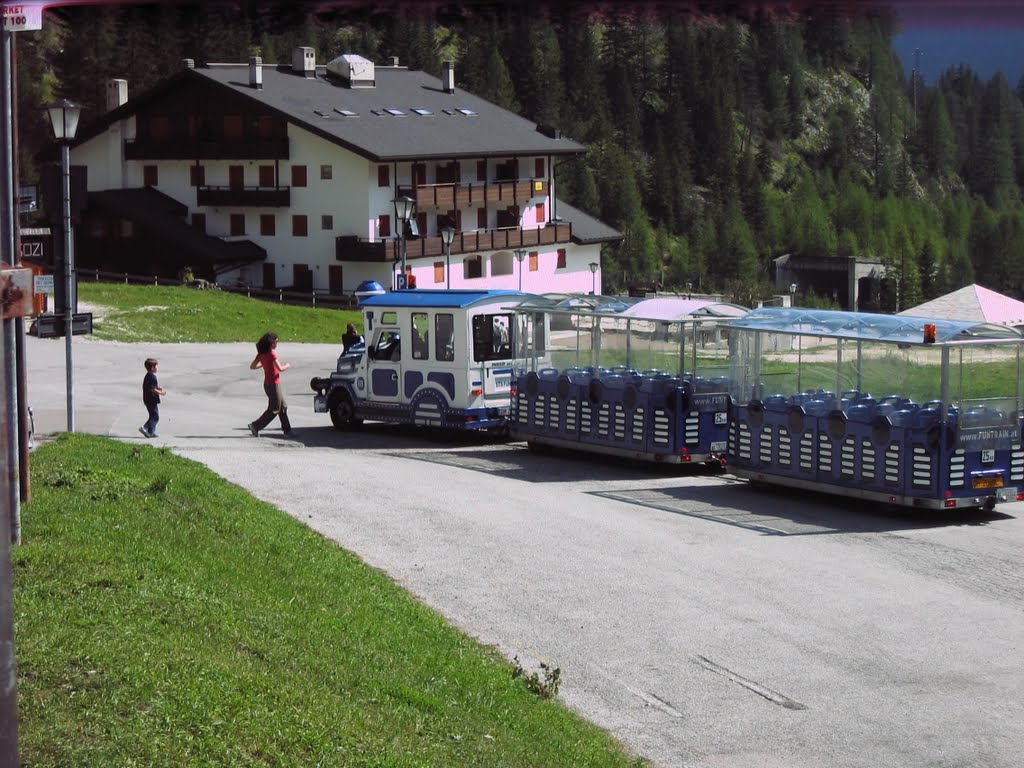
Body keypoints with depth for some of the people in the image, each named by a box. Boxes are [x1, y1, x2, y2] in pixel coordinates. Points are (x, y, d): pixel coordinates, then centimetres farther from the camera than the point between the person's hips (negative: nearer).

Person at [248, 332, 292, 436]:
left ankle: (287, 429, 21)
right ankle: (255, 426, 0)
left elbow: (252, 367, 5)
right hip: (274, 384, -9)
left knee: (283, 406, 16)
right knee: (274, 409, 1)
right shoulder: (271, 354, -21)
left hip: (267, 384, 9)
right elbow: (280, 368, -23)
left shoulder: (261, 354, 2)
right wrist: (287, 366, -3)